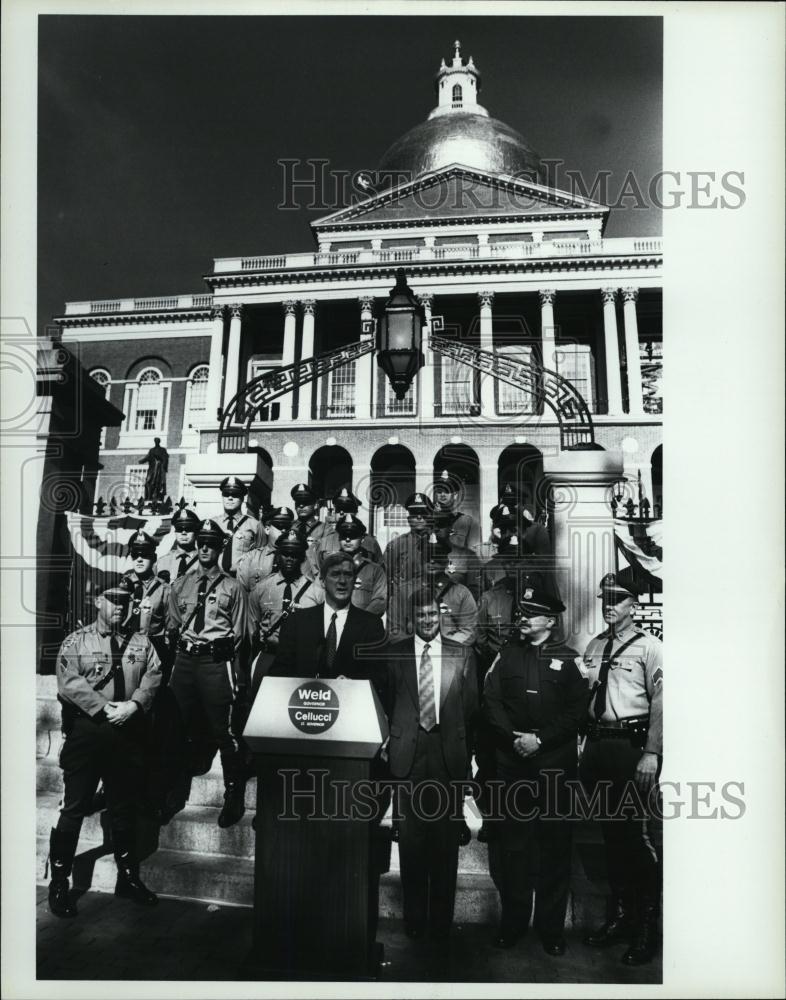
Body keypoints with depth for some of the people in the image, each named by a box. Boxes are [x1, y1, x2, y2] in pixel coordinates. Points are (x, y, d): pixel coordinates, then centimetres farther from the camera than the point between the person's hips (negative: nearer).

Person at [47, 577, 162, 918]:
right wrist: (105, 708, -18)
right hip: (86, 733, -3)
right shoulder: (75, 642, 0)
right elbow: (69, 683, -12)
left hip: (129, 733, 3)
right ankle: (59, 883, 18)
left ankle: (128, 877, 29)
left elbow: (153, 676, -1)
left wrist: (133, 704, -17)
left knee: (125, 809, 15)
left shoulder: (141, 642, 9)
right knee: (74, 810, 2)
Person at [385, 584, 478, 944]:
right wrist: (388, 744, 3)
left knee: (446, 839, 7)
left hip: (449, 755, 0)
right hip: (408, 753, 0)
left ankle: (441, 921, 22)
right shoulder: (394, 653, 4)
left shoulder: (462, 654, 4)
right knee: (411, 839, 7)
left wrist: (465, 751, 5)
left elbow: (471, 708, 7)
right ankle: (414, 917, 24)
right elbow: (385, 702, 8)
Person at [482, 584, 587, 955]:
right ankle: (513, 921, 21)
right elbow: (491, 702, 2)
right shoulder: (505, 655, 8)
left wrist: (540, 740, -12)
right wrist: (514, 738, -11)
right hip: (512, 762, 1)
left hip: (557, 762, -1)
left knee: (555, 845, 6)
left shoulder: (569, 659, 3)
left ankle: (551, 927, 20)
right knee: (511, 843, 6)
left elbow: (577, 710, -3)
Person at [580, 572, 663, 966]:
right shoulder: (593, 646, 11)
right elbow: (583, 698, 12)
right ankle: (618, 915, 32)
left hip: (632, 745, -6)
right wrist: (583, 746, 7)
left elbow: (660, 702, -10)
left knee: (640, 836, 0)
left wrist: (651, 754, -15)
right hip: (597, 743, 6)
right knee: (611, 834, 16)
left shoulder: (649, 646, -5)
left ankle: (646, 929, 16)